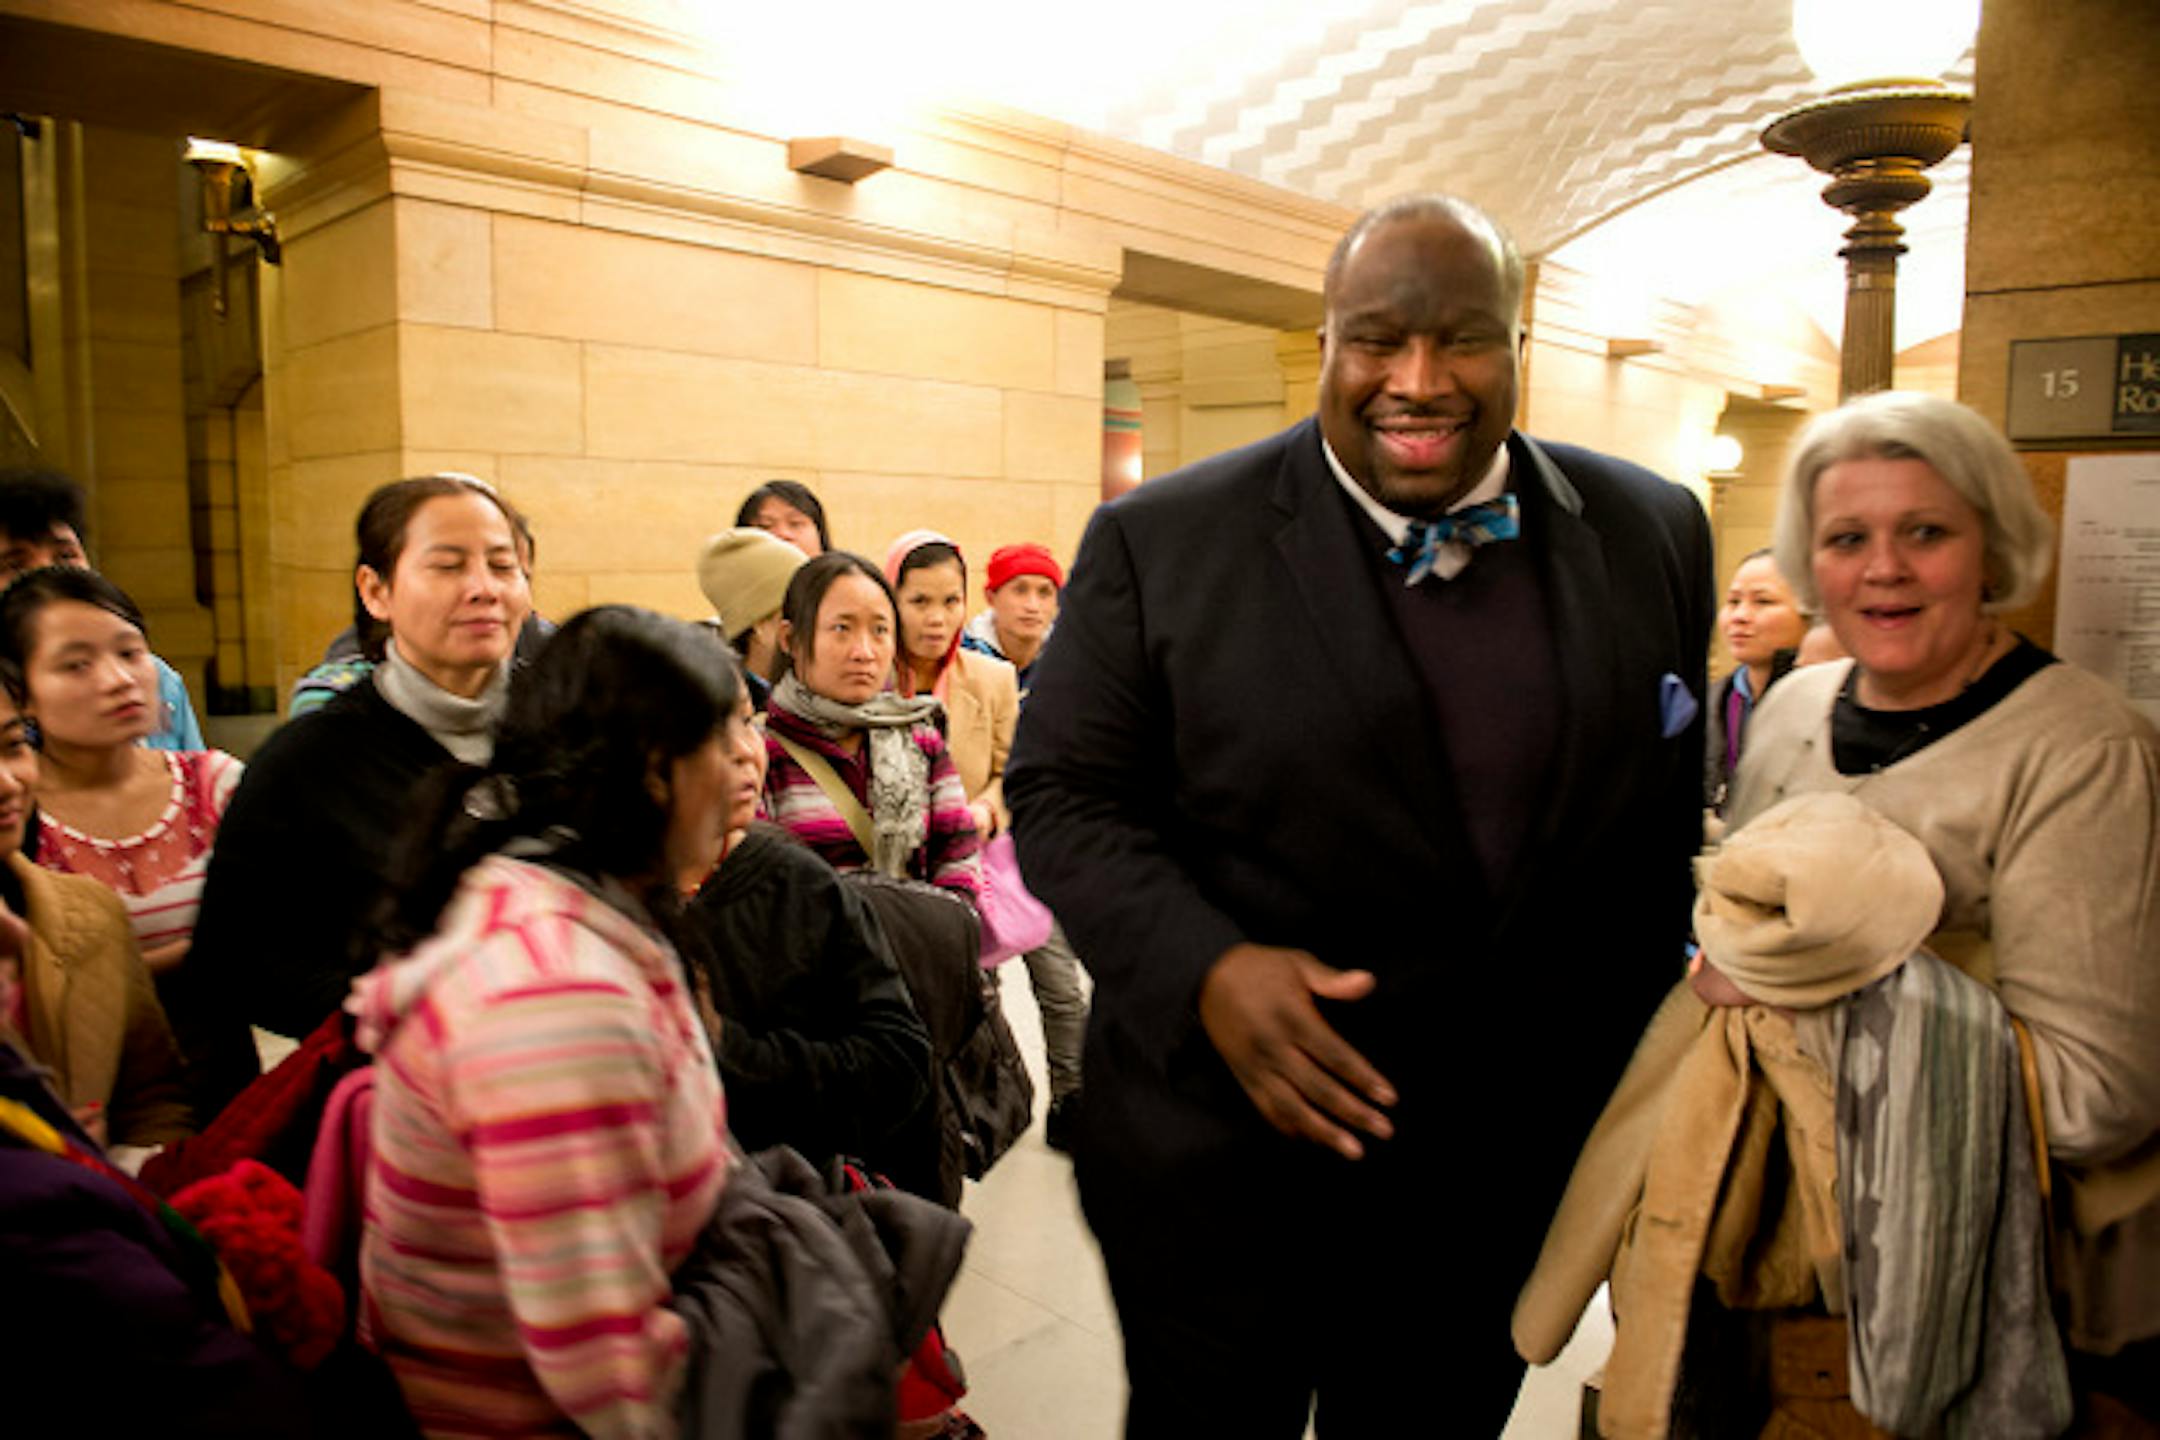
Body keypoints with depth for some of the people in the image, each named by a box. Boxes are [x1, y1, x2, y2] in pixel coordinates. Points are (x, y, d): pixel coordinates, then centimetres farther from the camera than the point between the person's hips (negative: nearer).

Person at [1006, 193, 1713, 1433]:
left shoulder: (1651, 535, 1)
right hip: (1224, 1167, -2)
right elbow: (1062, 793, -7)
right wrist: (1204, 968, -22)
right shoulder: (1164, 542, -9)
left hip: (1506, 1180, 3)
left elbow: (1662, 810, 8)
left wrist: (1630, 1081, 7)